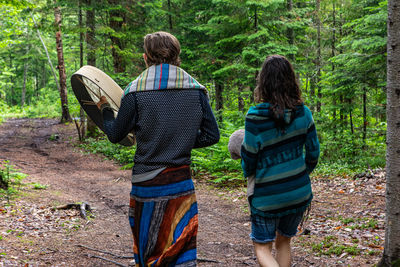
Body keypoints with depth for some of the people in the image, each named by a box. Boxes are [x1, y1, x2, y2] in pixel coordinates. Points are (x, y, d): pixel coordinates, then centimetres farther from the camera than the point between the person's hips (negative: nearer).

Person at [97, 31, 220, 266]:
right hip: (181, 183, 2)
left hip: (146, 183, -1)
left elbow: (115, 135, 1)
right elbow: (212, 135, 1)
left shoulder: (135, 92, -9)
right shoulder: (196, 90, -1)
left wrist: (105, 109, 20)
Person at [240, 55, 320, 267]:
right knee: (283, 242, 23)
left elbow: (249, 158, -13)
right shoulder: (303, 112, -5)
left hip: (267, 195, -4)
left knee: (262, 248, 9)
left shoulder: (256, 116, -18)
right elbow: (313, 152, 3)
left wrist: (247, 172, 9)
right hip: (299, 193, 5)